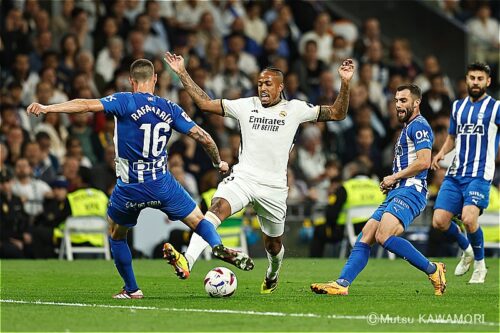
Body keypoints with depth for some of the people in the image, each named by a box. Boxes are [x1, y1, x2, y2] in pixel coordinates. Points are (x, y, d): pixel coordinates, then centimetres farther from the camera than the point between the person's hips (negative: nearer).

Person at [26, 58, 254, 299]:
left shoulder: (125, 102, -7)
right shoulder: (170, 109, 3)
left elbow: (87, 105, -19)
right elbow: (203, 137, 4)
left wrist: (47, 108, -22)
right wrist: (218, 163, 21)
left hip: (129, 189, -2)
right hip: (162, 185, 2)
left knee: (116, 235, 22)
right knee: (198, 221, 12)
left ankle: (131, 289, 23)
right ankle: (218, 246, -20)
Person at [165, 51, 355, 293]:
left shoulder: (294, 109, 4)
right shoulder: (246, 106, 8)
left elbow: (337, 113, 3)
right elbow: (205, 103, 10)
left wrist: (345, 83, -11)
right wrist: (182, 73, 6)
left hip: (273, 187, 0)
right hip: (242, 178, 0)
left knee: (273, 244, 14)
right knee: (217, 208, -30)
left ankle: (273, 274, 50)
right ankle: (187, 260, -46)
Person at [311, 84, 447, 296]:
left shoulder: (419, 126, -5)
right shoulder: (407, 128, 26)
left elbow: (423, 162, -17)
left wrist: (394, 177, -8)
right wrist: (390, 182, 14)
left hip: (410, 191, -10)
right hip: (397, 193, 10)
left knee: (384, 236, -26)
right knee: (365, 238, -1)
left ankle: (433, 271, -14)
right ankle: (342, 284, -7)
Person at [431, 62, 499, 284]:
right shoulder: (458, 106, 15)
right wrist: (441, 153, 8)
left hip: (479, 174, -5)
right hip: (455, 173, 5)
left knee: (469, 219, -24)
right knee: (439, 221, -6)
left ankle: (479, 264, 1)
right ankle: (466, 249, 25)